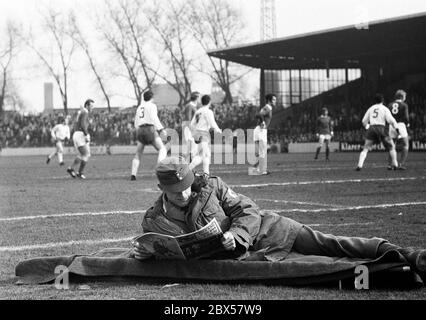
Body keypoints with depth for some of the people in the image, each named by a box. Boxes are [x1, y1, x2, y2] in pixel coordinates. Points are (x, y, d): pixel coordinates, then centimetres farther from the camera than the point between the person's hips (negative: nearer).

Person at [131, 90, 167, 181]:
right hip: (150, 129, -7)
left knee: (138, 154, 15)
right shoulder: (152, 105, 2)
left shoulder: (139, 108, 22)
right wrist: (161, 129, -14)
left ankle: (133, 174, 4)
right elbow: (154, 118, -12)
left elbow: (136, 123, 22)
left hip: (140, 130, 7)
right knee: (162, 149, -7)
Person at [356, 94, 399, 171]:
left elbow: (364, 121, 20)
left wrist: (367, 127, 36)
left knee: (366, 149, 5)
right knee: (391, 147, 13)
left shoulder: (371, 109, 16)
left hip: (371, 128, 3)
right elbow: (390, 120, -7)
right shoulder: (384, 109, 5)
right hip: (381, 128, -3)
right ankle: (394, 165, 9)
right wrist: (397, 128, -3)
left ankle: (360, 165, -11)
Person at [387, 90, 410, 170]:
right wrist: (407, 123, 12)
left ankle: (390, 164, 9)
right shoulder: (404, 105, -2)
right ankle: (402, 164, -5)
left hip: (392, 126, 4)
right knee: (405, 146, 5)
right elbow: (406, 117, -7)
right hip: (401, 125, -4)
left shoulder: (390, 105, 10)